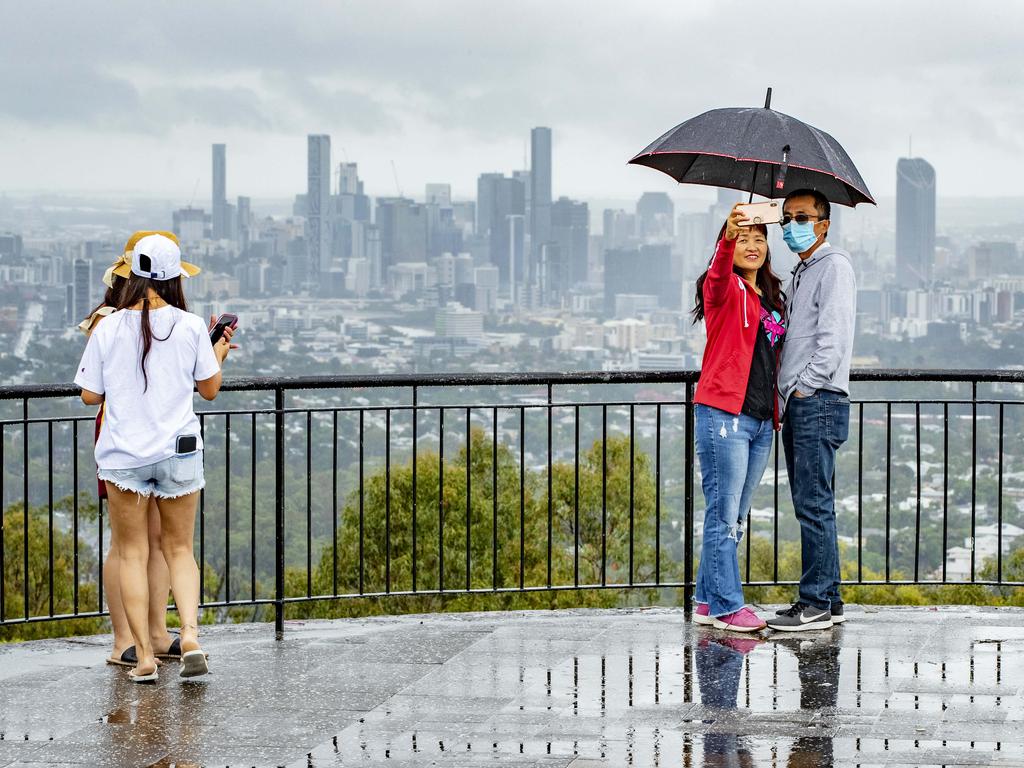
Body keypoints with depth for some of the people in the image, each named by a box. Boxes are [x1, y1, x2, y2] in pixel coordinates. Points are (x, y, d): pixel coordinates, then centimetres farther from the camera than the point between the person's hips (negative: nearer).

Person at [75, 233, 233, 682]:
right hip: (178, 450, 1)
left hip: (123, 454, 0)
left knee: (132, 553, 8)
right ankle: (190, 635, -7)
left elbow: (90, 396, 2)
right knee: (179, 549, 13)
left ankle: (144, 656, 3)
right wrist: (219, 354, 23)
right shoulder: (190, 327, -5)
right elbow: (210, 389, 5)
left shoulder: (107, 329, -5)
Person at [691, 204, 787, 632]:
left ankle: (708, 602, 16)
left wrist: (778, 409, 15)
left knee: (734, 517, 10)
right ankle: (727, 606, -3)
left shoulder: (772, 298, 19)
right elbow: (719, 276, -27)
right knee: (724, 514, -6)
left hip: (762, 419, 8)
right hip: (724, 415, -8)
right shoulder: (725, 290, -2)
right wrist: (729, 237, -47)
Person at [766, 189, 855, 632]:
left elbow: (833, 338, -15)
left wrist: (804, 386, -16)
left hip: (820, 401, -10)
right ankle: (827, 601, 13)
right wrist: (785, 393, 15)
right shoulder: (800, 273, 22)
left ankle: (817, 604, -10)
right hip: (797, 403, 10)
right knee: (811, 504, 9)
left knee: (813, 504, -11)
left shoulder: (834, 265, -6)